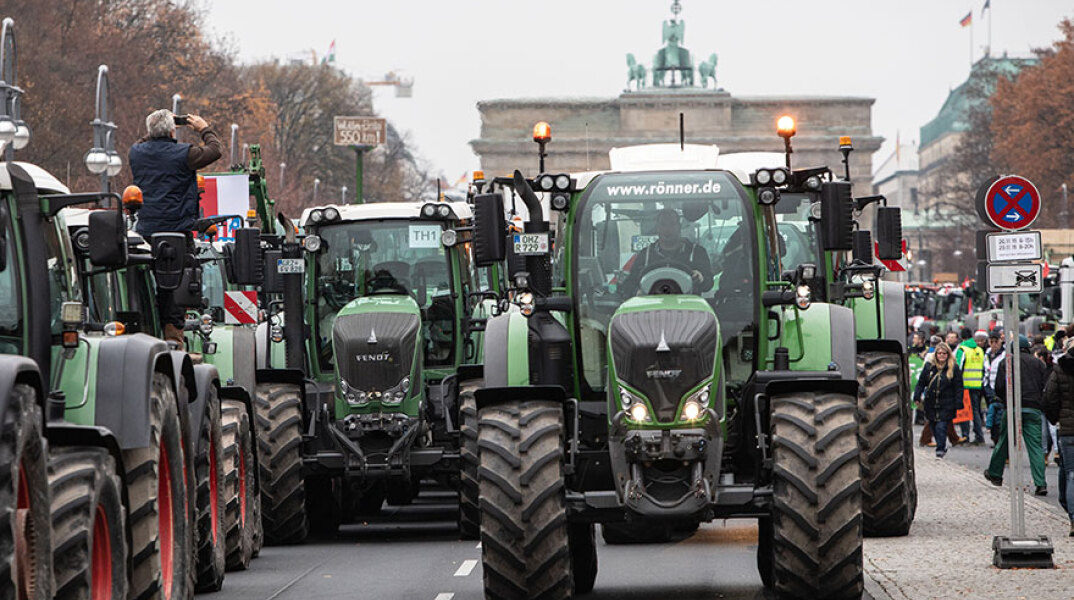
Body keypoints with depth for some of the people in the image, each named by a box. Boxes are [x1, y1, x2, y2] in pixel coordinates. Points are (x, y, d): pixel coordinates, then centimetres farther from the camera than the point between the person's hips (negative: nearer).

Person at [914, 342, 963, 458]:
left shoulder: (954, 368, -1)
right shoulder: (929, 367, 6)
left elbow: (958, 388, 0)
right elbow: (921, 383, 10)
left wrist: (958, 404, -6)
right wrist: (917, 397, 1)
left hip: (946, 406, -3)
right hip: (931, 404, 4)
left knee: (941, 428, -13)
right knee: (934, 428, 9)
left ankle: (940, 449, -5)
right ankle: (942, 447, 26)